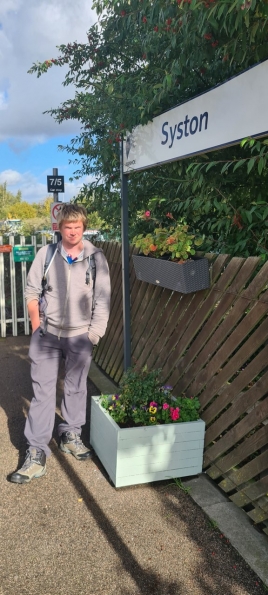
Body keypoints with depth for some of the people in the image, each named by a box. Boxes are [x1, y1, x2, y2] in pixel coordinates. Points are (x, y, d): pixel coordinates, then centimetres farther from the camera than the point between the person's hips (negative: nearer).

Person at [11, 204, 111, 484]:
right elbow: (32, 290, 5)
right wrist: (36, 324, -1)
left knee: (76, 388, 14)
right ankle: (37, 453, 9)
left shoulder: (96, 258, -6)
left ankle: (71, 436, 34)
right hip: (47, 333, 0)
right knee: (42, 391, 1)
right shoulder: (46, 254, -4)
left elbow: (103, 299, -3)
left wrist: (94, 334, -5)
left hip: (79, 335, 0)